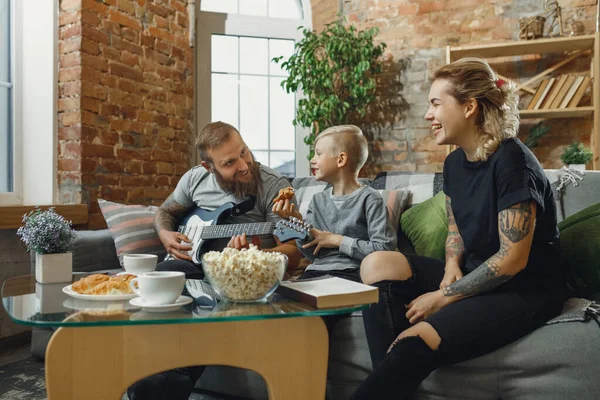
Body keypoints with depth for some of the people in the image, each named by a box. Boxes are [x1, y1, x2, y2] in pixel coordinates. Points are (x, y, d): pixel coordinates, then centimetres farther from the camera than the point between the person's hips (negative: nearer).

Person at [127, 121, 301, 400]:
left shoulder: (274, 186, -11)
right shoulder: (195, 178, 3)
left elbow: (293, 255, -14)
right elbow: (165, 212, 22)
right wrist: (166, 236, -2)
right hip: (195, 262, 5)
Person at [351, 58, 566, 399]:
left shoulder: (511, 161, -19)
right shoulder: (455, 162, 5)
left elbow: (512, 259, -21)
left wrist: (443, 298, -17)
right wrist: (452, 265, -6)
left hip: (525, 289, -8)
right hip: (476, 277, 8)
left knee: (416, 344, -30)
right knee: (377, 265, -11)